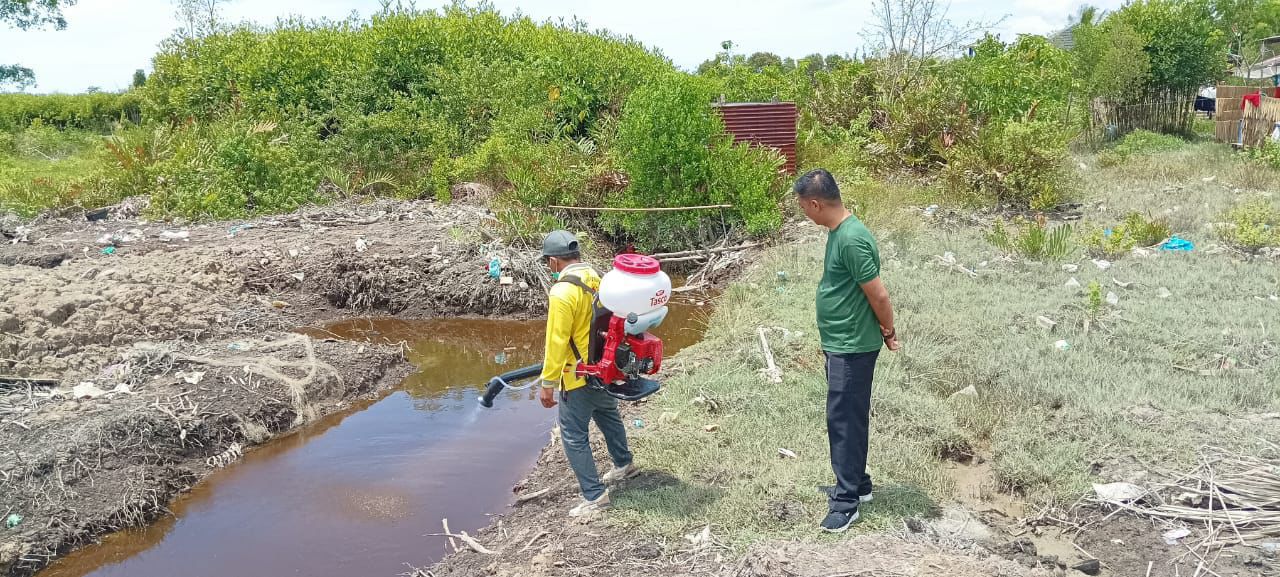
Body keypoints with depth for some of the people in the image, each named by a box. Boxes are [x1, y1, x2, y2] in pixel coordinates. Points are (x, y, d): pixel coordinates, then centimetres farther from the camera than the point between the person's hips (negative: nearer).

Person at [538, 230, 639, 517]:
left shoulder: (562, 292, -23)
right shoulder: (599, 279, 0)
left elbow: (557, 342, -22)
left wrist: (548, 383, -14)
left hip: (581, 377, -8)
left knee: (574, 436, 5)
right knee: (608, 415, 30)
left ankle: (595, 495, 10)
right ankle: (624, 464, 49)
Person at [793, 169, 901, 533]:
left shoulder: (852, 239, -24)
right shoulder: (838, 232, 7)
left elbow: (878, 295, -21)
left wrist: (889, 333, -6)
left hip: (852, 347, -10)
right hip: (840, 344, 10)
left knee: (845, 420, -3)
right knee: (848, 417, 18)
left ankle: (847, 501, 7)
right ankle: (857, 483, 31)